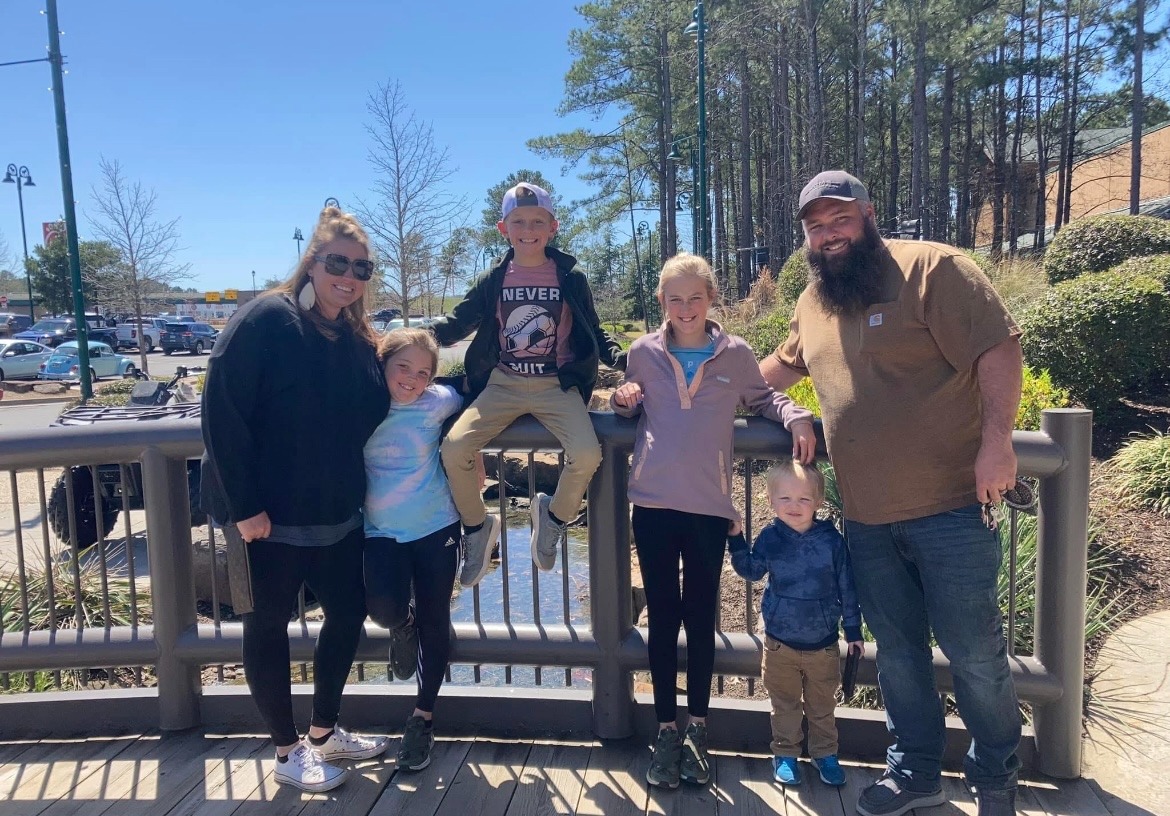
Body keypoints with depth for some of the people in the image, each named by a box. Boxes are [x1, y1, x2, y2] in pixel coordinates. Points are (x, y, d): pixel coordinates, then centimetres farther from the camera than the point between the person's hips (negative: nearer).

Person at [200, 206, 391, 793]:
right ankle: (288, 752, 25)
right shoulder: (267, 319, -15)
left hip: (337, 514, 8)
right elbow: (221, 412, -20)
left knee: (348, 613, 14)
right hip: (268, 515, -7)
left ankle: (324, 733, 34)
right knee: (269, 625, 8)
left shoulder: (357, 340, 7)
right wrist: (243, 505, -21)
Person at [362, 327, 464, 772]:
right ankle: (402, 627, 19)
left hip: (436, 526, 0)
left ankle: (423, 718, 27)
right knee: (384, 607, -22)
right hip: (381, 530, 1)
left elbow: (467, 401, 13)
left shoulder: (437, 402, -8)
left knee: (434, 622, 6)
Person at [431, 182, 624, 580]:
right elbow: (459, 322, 14)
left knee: (586, 454, -26)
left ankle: (554, 516, 6)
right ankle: (477, 525, 7)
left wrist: (621, 357, -8)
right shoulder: (494, 280, 6)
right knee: (454, 448, -21)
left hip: (557, 386, -1)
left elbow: (593, 332, 11)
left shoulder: (571, 278, 3)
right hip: (503, 385, 2)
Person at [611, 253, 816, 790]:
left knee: (700, 618, 9)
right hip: (653, 504, 1)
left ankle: (696, 730, 24)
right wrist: (623, 402, -4)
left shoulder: (735, 354, 2)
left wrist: (796, 418, -3)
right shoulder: (643, 353, 5)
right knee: (662, 617, 8)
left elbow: (762, 399, 15)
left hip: (710, 507, 0)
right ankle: (666, 731, 21)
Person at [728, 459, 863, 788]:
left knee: (822, 705, 17)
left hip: (823, 643, 0)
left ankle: (825, 753, 34)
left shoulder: (831, 540, -11)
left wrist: (853, 630, 0)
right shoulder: (770, 537, -8)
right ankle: (785, 754, 30)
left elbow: (846, 588, -4)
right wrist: (735, 540, -9)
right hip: (781, 641, 1)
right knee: (785, 705, 15)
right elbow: (751, 571, 5)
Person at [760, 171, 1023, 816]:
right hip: (866, 519, 6)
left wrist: (996, 439, -20)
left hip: (948, 505, -5)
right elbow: (783, 366, 29)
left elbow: (998, 348, -12)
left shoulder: (933, 269, -7)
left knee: (974, 652, 7)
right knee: (897, 650, 16)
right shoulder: (812, 301, 12)